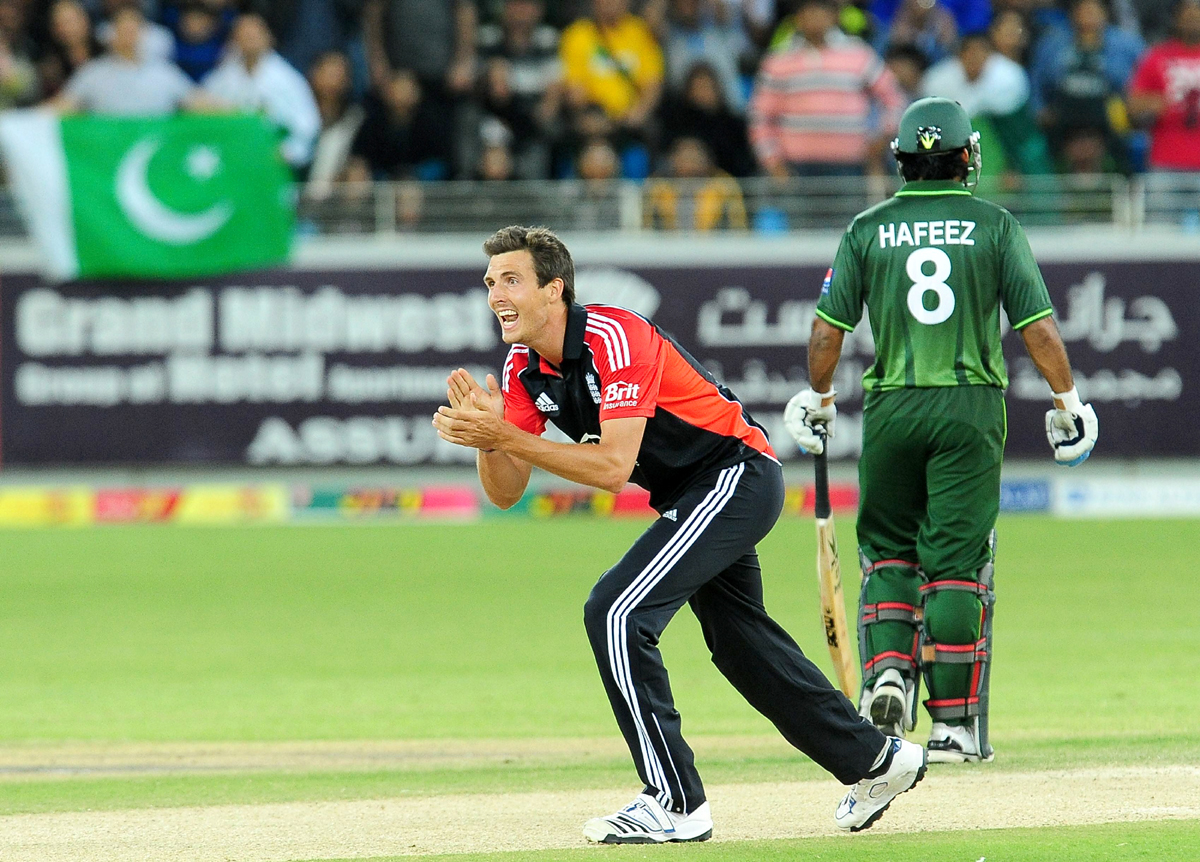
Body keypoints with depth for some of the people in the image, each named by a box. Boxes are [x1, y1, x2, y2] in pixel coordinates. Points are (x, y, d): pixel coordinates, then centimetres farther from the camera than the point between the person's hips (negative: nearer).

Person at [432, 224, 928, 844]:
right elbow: (506, 492, -3)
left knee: (614, 612, -20)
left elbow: (613, 468, -31)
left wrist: (506, 436, -34)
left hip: (739, 475, -10)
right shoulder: (523, 367, -1)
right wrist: (486, 439, -24)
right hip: (690, 495, 10)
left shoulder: (614, 339, -25)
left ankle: (676, 804, -17)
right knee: (737, 641, 20)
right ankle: (874, 761, 37)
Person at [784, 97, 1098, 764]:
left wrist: (816, 398, 18)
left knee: (888, 549, 16)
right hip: (970, 408, -1)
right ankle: (954, 724, -3)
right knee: (957, 561, 0)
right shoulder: (994, 226, 1)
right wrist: (1068, 401, 6)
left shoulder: (867, 229, 3)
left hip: (890, 409, 1)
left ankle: (887, 668, -6)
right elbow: (1036, 323, -3)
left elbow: (829, 326, 3)